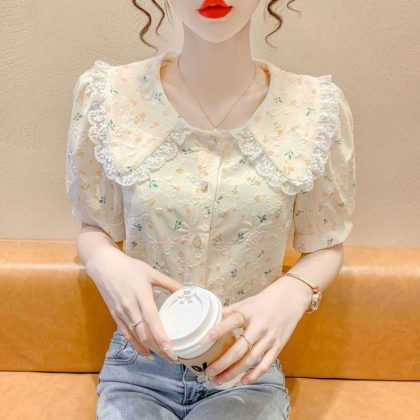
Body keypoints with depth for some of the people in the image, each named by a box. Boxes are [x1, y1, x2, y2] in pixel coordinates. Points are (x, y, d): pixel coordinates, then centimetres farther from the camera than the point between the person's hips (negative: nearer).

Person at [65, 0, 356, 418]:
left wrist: (291, 293, -21)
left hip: (247, 370, 0)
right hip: (140, 366, 1)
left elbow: (325, 246, 0)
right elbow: (95, 228, 2)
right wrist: (105, 262, -21)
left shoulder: (315, 108, -11)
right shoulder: (108, 95, -11)